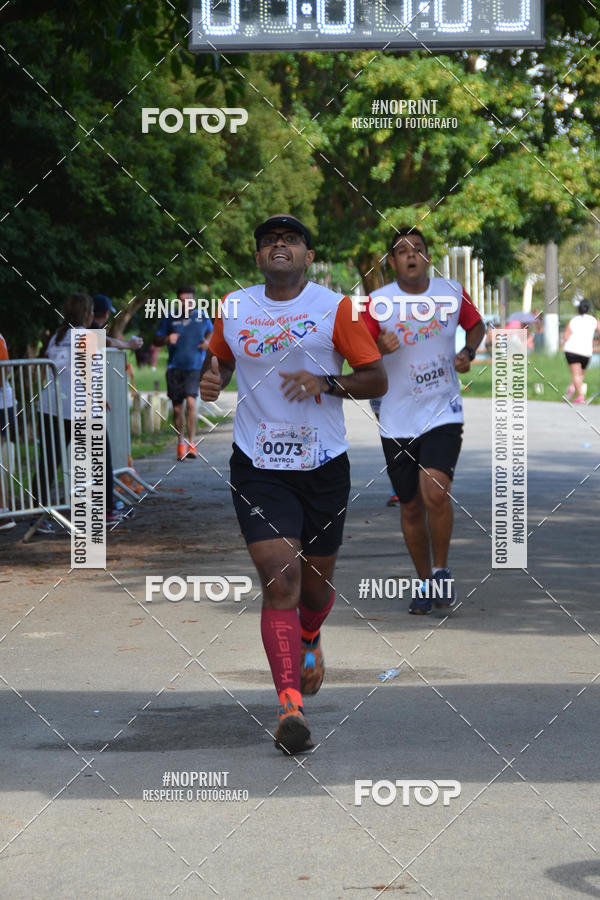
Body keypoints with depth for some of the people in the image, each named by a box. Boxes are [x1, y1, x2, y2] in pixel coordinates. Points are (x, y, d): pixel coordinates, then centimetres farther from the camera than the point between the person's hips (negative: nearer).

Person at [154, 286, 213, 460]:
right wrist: (167, 339, -11)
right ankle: (181, 441, 24)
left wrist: (208, 342, 2)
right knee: (177, 408, 5)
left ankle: (192, 443, -15)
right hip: (175, 368, 2)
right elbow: (156, 340, 10)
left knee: (191, 401, -20)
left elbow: (211, 332, 24)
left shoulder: (202, 317, 6)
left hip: (194, 367, -2)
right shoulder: (170, 319, 5)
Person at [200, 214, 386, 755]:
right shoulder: (233, 309, 5)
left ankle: (309, 640, 50)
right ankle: (290, 706, -18)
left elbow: (377, 380, -2)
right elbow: (220, 359, 23)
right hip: (258, 467, 0)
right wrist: (211, 381, 0)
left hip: (323, 466, 0)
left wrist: (326, 383, -19)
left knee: (316, 581, 14)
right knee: (279, 578, -15)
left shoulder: (335, 307, -3)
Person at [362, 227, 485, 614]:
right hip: (397, 420, 1)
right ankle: (425, 582, 26)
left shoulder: (453, 292, 0)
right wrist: (380, 348, -22)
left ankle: (441, 571, 0)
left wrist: (468, 352, -2)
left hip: (443, 412, -1)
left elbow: (476, 326, 19)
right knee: (411, 507, 7)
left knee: (435, 492, -21)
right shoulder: (378, 302, -5)